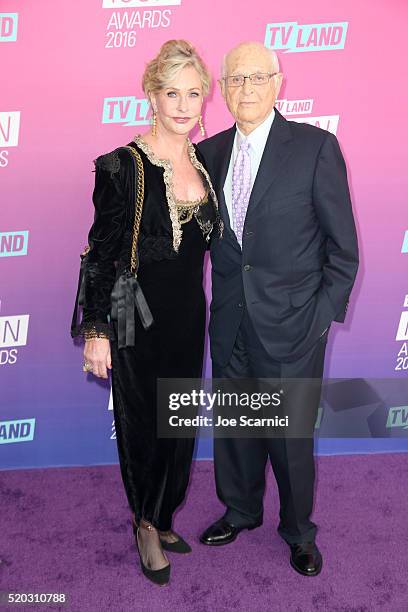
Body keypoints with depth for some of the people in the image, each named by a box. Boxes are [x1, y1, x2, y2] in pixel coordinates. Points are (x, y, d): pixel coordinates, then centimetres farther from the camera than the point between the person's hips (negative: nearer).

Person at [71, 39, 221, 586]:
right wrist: (96, 331, -12)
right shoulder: (123, 166, -13)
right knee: (144, 426, 8)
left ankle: (160, 519, 38)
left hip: (189, 315, 6)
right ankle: (147, 524, 34)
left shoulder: (205, 162, 5)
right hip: (138, 320, -6)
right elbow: (101, 253, -11)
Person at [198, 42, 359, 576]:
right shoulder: (210, 152, 4)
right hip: (230, 325, 4)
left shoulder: (316, 147, -8)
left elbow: (343, 246, -6)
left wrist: (324, 314, -8)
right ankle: (240, 511, 44)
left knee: (291, 436, 10)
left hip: (292, 325, -4)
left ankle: (298, 531, 36)